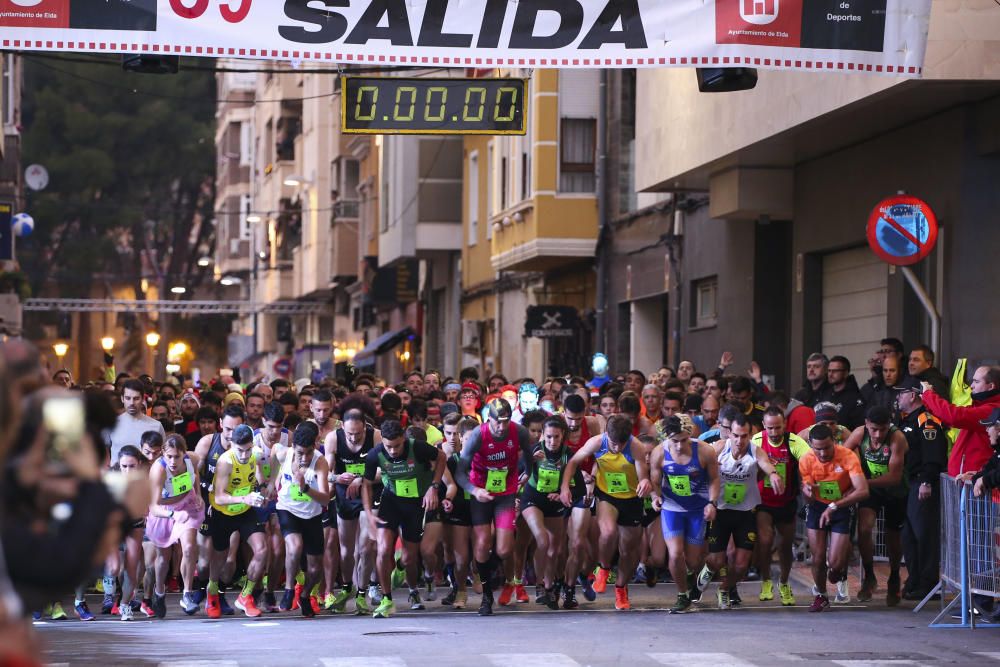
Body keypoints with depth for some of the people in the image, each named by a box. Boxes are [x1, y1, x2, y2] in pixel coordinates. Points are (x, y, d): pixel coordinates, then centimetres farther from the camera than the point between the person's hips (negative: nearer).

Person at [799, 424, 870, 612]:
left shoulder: (847, 457, -26)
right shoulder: (806, 460, -16)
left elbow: (863, 491, -35)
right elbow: (809, 498, -8)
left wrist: (834, 506, -42)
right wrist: (808, 491, -34)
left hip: (843, 507, -2)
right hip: (818, 507, 2)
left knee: (835, 564, -10)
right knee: (818, 559, -2)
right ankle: (821, 596, 26)